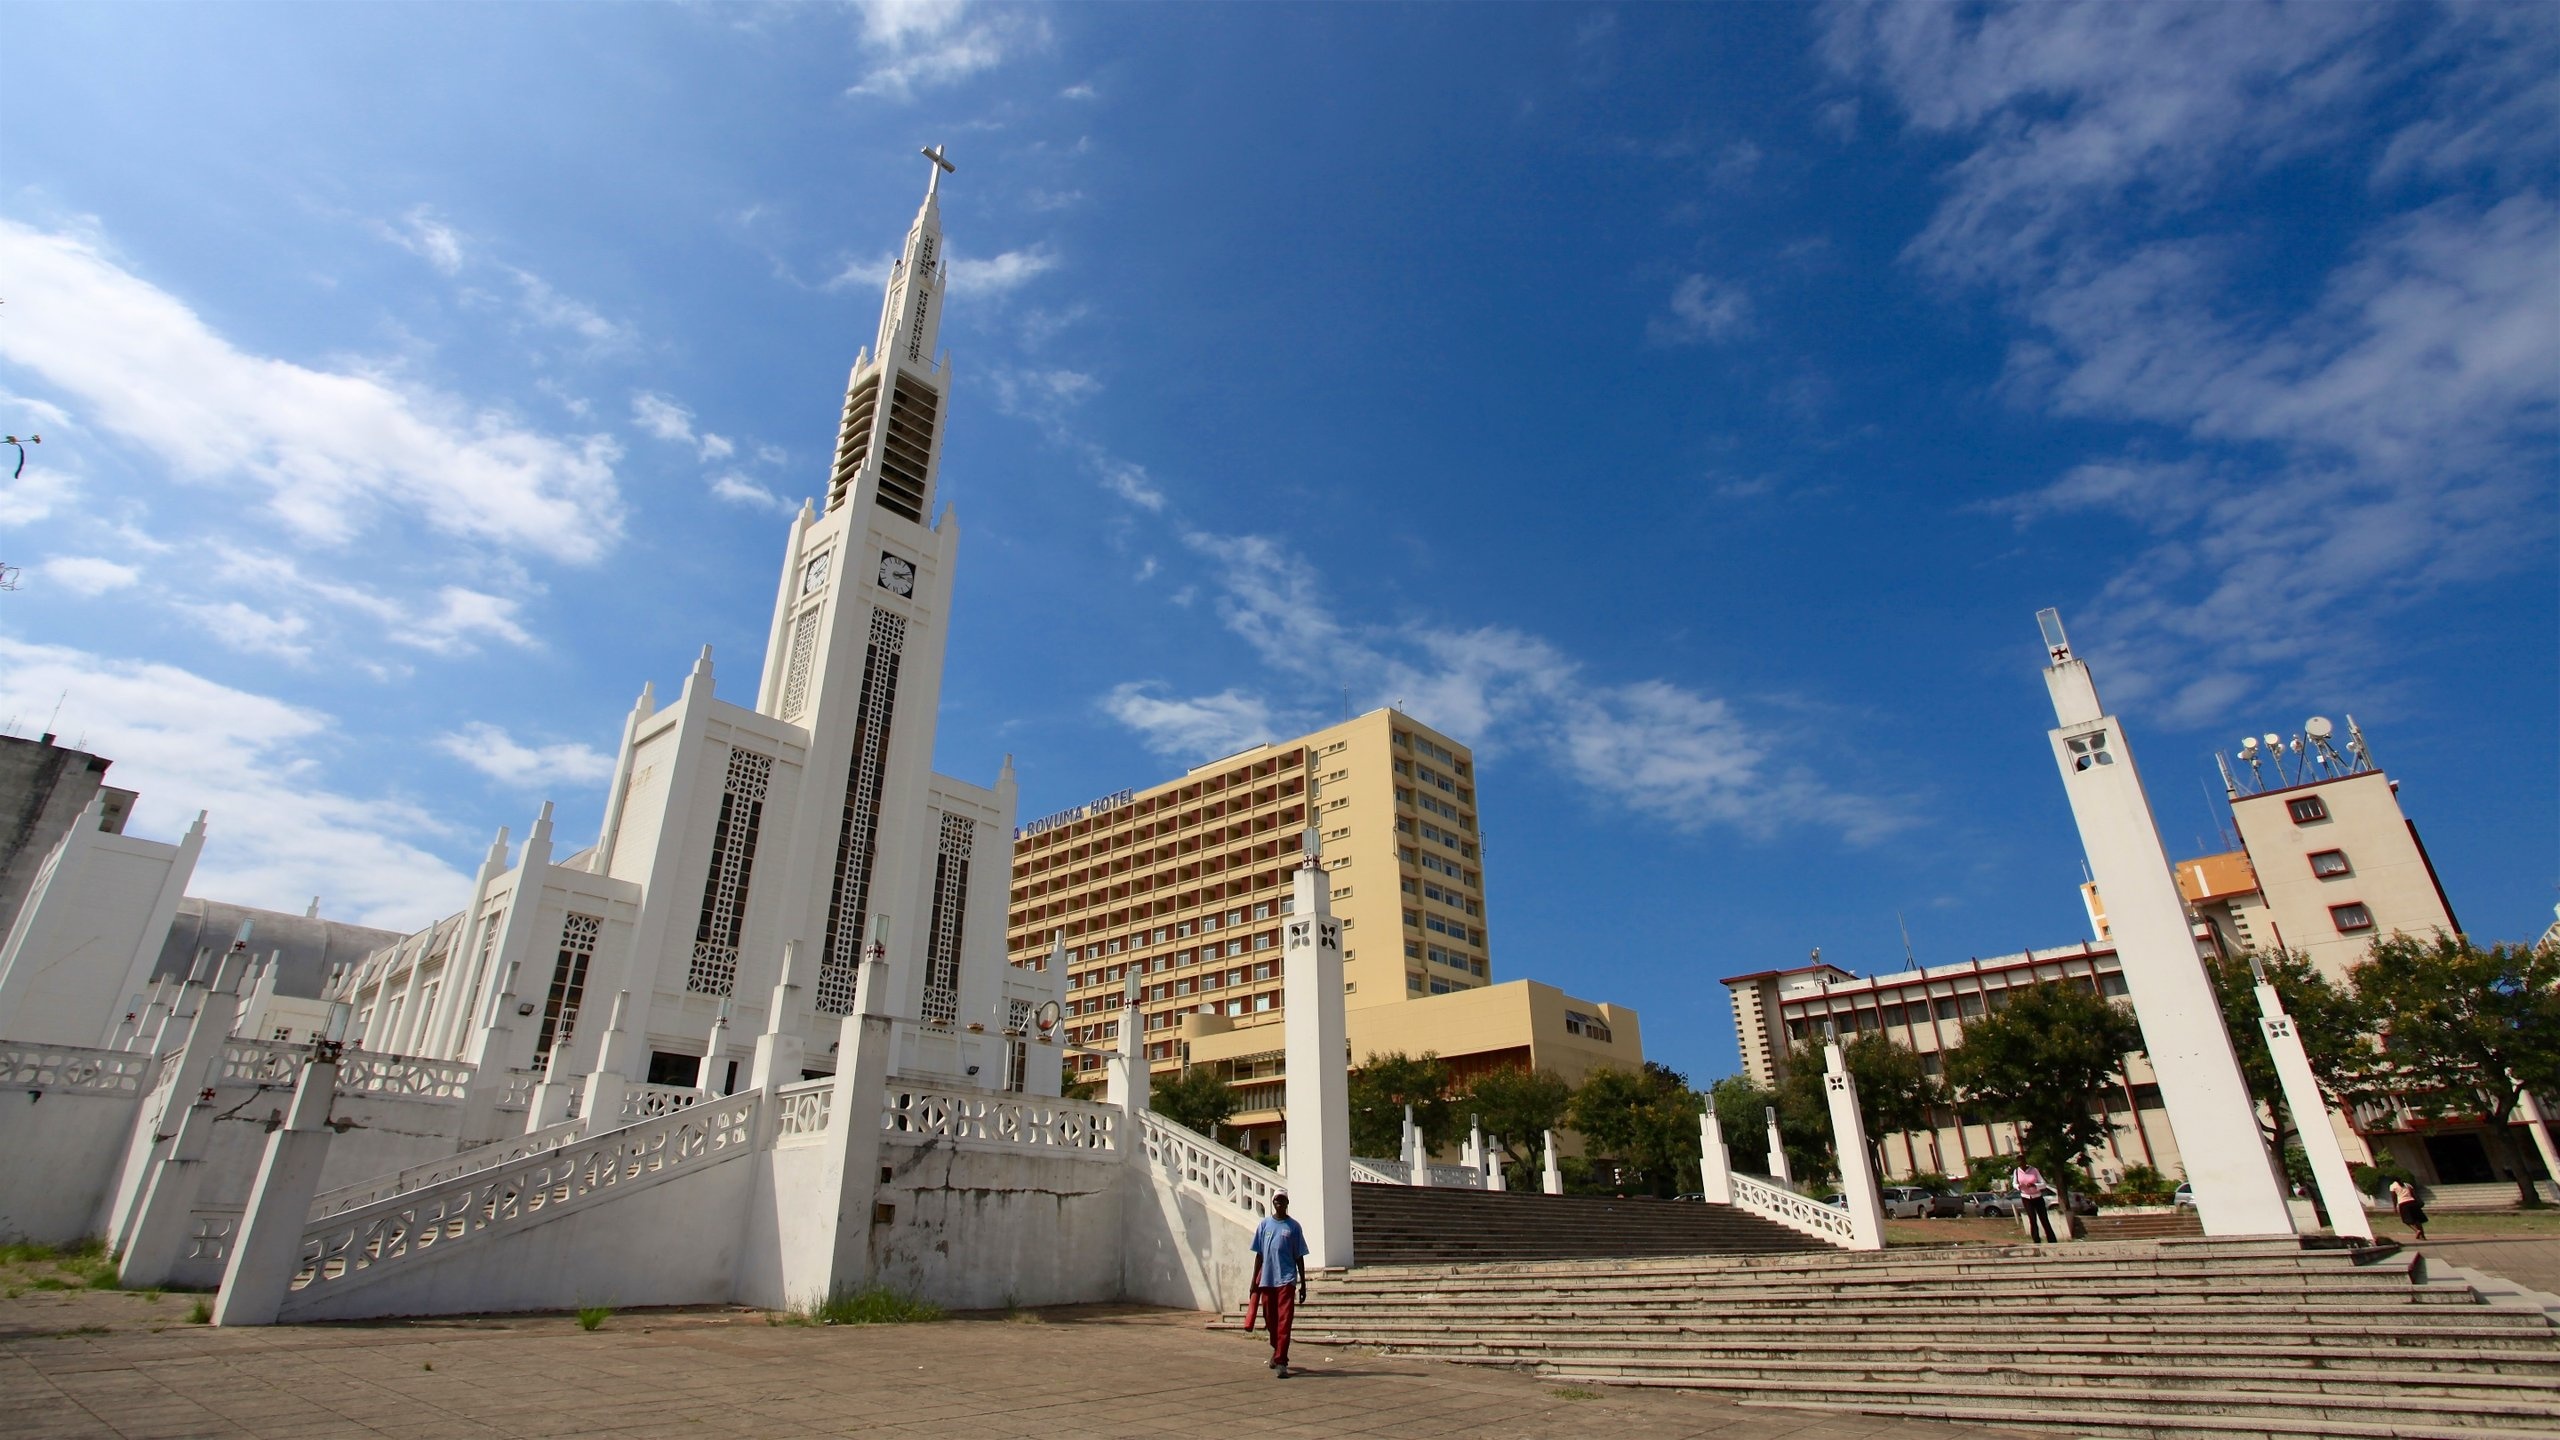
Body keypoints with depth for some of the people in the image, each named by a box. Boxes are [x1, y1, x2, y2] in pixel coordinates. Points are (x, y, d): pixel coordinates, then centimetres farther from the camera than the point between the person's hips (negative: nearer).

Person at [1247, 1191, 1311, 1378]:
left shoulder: (1294, 1227, 3)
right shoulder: (1264, 1225, 7)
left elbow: (1299, 1257, 5)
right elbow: (1259, 1255, 10)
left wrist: (1303, 1284, 3)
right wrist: (1254, 1281, 7)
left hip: (1286, 1279, -3)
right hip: (1266, 1280, 3)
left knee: (1284, 1321, -10)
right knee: (1270, 1320, 13)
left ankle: (1280, 1362, -9)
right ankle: (1278, 1351, 35)